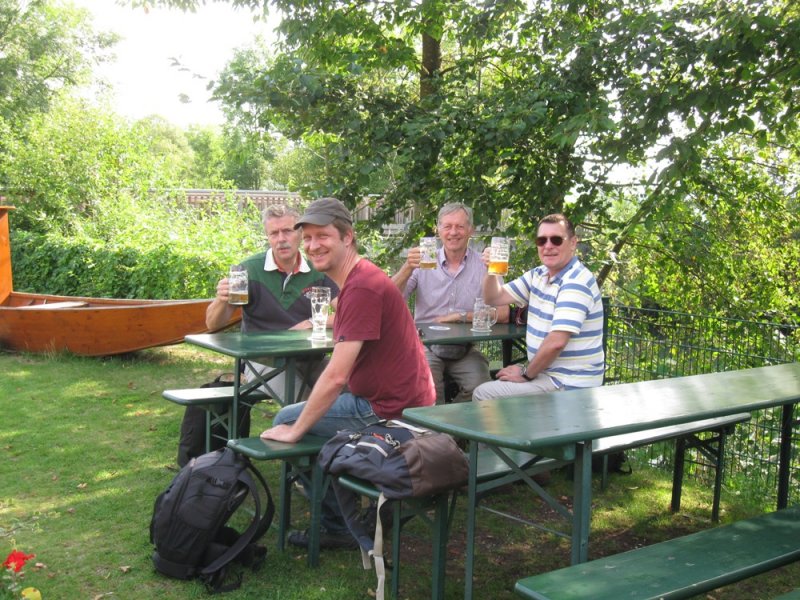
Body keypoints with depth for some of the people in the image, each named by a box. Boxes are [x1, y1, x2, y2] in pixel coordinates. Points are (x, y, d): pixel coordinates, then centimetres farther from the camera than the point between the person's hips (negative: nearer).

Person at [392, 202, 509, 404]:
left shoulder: (483, 265, 2)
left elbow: (502, 315, -6)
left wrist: (460, 316, -12)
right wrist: (407, 268, -21)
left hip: (465, 350, 1)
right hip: (427, 347, -1)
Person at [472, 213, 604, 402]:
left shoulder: (576, 283, -20)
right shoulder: (539, 275, 10)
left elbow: (556, 342, -27)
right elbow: (495, 297, 15)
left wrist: (526, 373, -14)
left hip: (569, 384, -9)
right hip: (545, 372, 9)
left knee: (483, 395, -13)